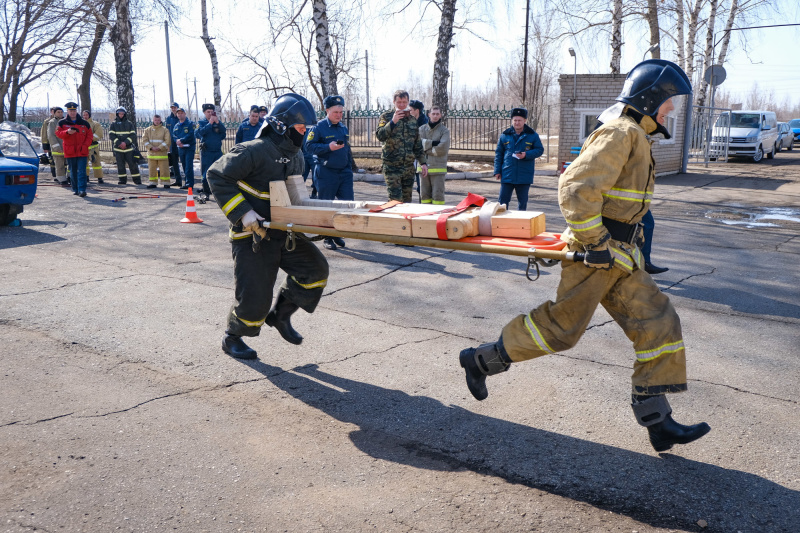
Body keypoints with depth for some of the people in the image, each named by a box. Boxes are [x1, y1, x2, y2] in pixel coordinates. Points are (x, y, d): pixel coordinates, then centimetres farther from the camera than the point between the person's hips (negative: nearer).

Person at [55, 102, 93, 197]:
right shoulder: (62, 123, 8)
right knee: (73, 172, 9)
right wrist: (67, 132, -20)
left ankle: (82, 189, -14)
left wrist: (85, 145, -7)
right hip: (70, 152, 1)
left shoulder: (84, 123, 7)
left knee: (81, 171, -9)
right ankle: (75, 189, 20)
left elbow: (89, 136, 7)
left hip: (82, 151, -1)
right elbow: (58, 133, -1)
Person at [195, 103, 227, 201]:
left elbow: (224, 131, -4)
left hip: (218, 151, 2)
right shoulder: (201, 122, 4)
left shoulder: (218, 122, 10)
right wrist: (210, 123, -18)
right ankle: (206, 193, 7)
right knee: (206, 174, -1)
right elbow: (200, 132, -14)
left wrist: (218, 122, -17)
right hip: (206, 152, -2)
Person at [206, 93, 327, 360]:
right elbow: (217, 176, -17)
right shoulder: (254, 152, -18)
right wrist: (244, 214, -23)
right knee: (255, 296, -6)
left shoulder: (295, 156, 9)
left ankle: (280, 315, 16)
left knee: (315, 269, -4)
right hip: (252, 235, -7)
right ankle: (232, 338, 23)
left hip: (282, 231, 8)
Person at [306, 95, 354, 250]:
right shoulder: (319, 127, -5)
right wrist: (329, 147, -22)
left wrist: (350, 170, 20)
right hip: (326, 172, -5)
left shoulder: (344, 128, 14)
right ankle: (327, 237, 13)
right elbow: (310, 145, -11)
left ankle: (338, 234, 15)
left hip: (344, 172, 6)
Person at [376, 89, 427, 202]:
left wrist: (423, 162, 13)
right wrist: (393, 122, -23)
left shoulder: (413, 120, 14)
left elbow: (418, 145, 18)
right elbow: (380, 136, -14)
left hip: (409, 166, 5)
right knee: (395, 199, -11)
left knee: (407, 199, 9)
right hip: (392, 166, -4)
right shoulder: (386, 117, 1)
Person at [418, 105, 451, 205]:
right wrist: (433, 143, -13)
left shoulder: (444, 130, 2)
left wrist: (426, 149, -5)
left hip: (438, 168, -3)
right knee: (424, 195, 6)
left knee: (438, 195, -5)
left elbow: (443, 148, -12)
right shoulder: (422, 129, 12)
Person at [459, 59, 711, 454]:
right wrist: (595, 242, -23)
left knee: (657, 323, 5)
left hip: (619, 256, 10)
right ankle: (481, 360, 14)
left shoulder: (634, 135, 18)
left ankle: (656, 419, 11)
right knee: (561, 327, -3)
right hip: (596, 255, -10)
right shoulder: (620, 133, -16)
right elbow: (576, 188, -27)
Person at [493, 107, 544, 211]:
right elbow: (498, 154, 10)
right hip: (507, 175, 1)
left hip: (524, 176, -1)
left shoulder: (532, 135, 2)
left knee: (522, 202, 9)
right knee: (503, 200, 0)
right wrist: (497, 171, 3)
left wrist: (527, 155, -15)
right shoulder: (505, 136, 6)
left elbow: (540, 150, 3)